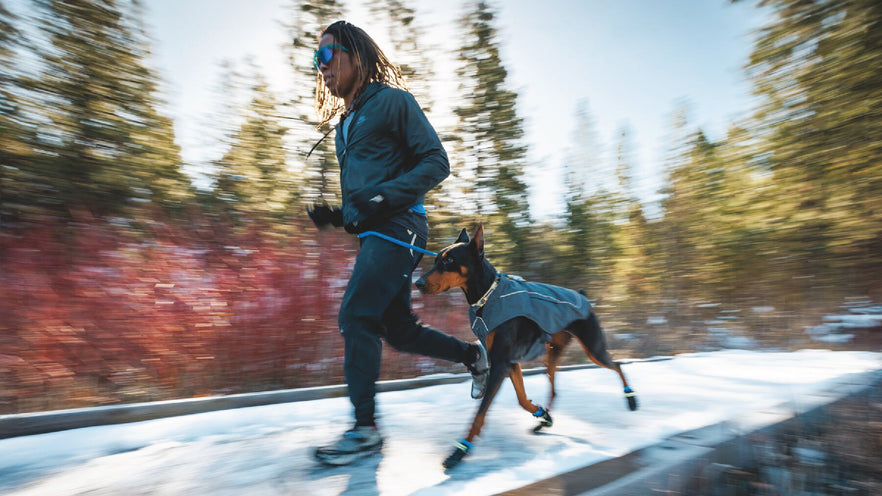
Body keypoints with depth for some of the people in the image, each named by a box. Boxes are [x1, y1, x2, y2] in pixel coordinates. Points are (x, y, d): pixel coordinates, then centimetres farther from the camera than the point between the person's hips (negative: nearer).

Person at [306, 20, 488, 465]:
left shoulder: (392, 100, 0)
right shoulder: (347, 122, 25)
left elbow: (436, 162, -9)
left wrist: (384, 196, -19)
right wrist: (337, 216, 11)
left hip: (397, 229, -9)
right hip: (374, 235, 9)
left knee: (355, 316, -15)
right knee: (398, 331, 9)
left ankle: (365, 429, -5)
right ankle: (473, 354, 27)